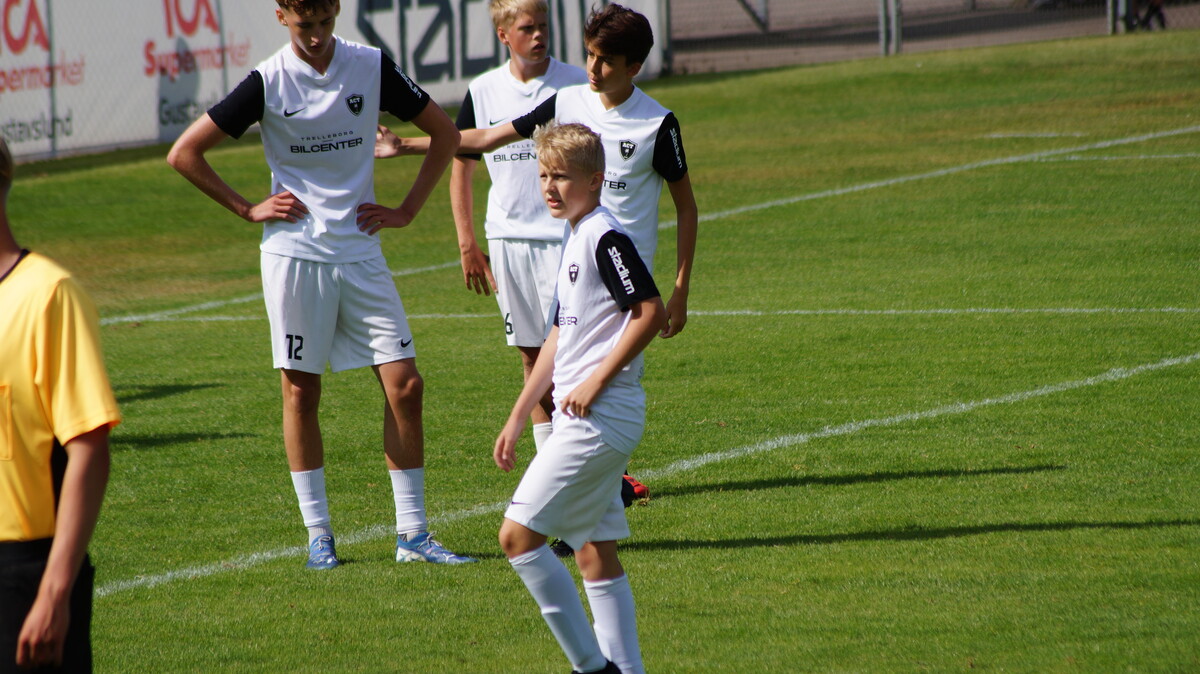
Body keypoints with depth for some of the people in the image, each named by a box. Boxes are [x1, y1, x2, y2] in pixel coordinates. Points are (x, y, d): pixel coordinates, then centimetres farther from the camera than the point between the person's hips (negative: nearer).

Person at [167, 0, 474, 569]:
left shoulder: (372, 68, 0)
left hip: (360, 250, 2)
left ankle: (412, 533, 3)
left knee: (405, 384, -4)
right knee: (301, 391, 3)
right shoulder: (267, 83, -6)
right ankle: (318, 533, 12)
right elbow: (184, 153, -2)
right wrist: (249, 210, -2)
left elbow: (444, 133, 13)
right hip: (295, 251, -2)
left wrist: (407, 210, 7)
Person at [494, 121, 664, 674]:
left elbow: (652, 312, -20)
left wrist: (597, 380, -20)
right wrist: (518, 418, 24)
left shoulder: (605, 238, -12)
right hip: (588, 421, 10)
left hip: (600, 415, -10)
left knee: (518, 534, -10)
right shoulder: (575, 240, 18)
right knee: (594, 553, 10)